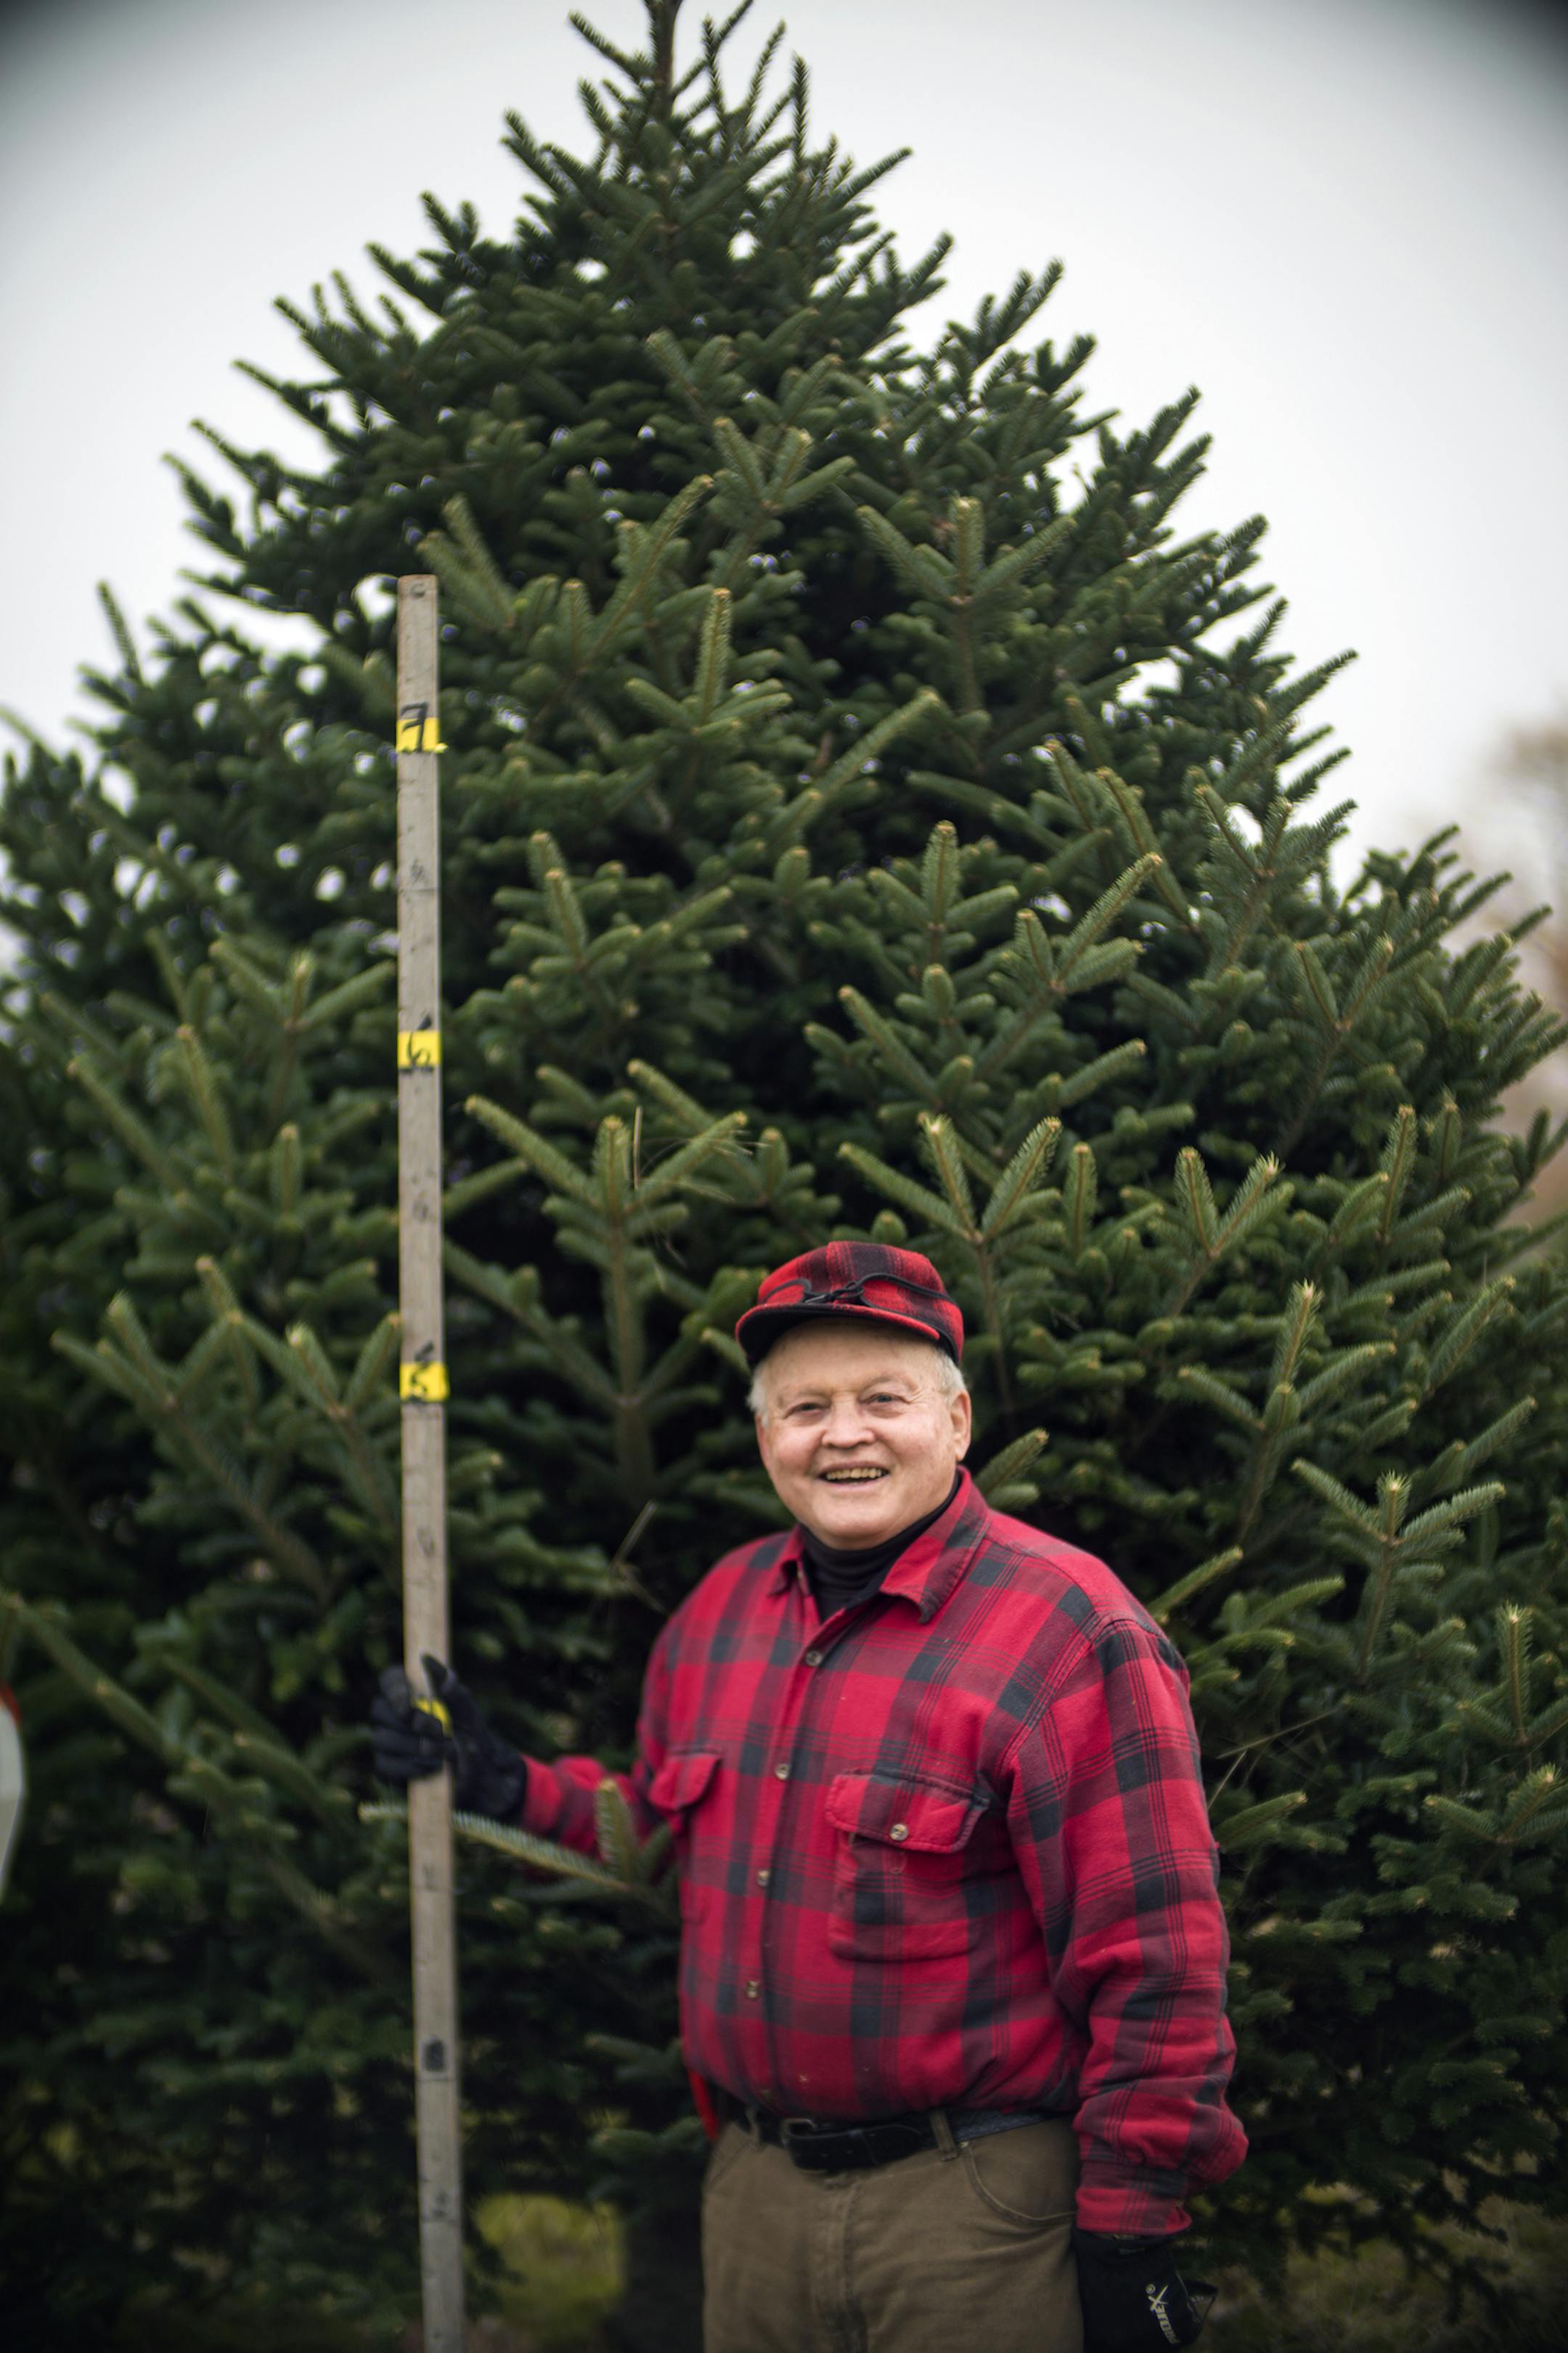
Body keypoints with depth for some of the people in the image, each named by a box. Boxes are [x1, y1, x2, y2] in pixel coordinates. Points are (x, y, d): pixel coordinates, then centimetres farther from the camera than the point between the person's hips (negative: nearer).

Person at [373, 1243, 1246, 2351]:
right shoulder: (722, 1607, 9)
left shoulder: (1069, 1631, -13)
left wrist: (1129, 2238, -16)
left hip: (972, 2217, -6)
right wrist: (509, 1785, 13)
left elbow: (1153, 1959, -15)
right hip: (753, 2195, 6)